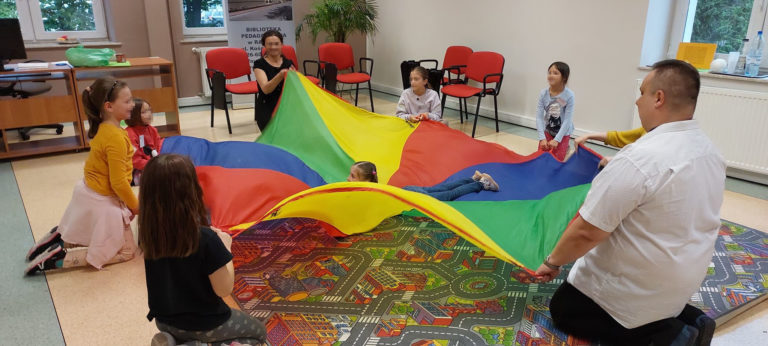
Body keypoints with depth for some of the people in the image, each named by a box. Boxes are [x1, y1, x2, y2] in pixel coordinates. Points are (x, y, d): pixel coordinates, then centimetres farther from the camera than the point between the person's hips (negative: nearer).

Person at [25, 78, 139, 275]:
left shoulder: (103, 128, 0)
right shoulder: (115, 138, -27)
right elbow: (118, 183, -25)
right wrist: (135, 206, -10)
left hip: (88, 193, 9)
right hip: (103, 202, -9)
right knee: (126, 251, 7)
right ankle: (57, 259, -1)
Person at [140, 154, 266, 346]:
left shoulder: (148, 233, -14)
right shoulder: (206, 239, -30)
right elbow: (224, 290, -21)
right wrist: (225, 247, -9)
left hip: (164, 321, 6)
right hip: (205, 325, -6)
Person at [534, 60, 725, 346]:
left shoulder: (638, 160, -29)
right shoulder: (709, 151, -1)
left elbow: (587, 231, -25)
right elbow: (687, 219, 12)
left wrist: (553, 262, -8)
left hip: (641, 287, -8)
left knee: (562, 310, 10)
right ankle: (685, 320, 11)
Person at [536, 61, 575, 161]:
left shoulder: (569, 95, -23)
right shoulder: (543, 93, -16)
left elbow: (567, 120, -21)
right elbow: (539, 117, -14)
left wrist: (557, 139, -24)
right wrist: (542, 138, -21)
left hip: (563, 132, -3)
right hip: (547, 130, 3)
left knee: (557, 159, -5)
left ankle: (564, 148, 26)